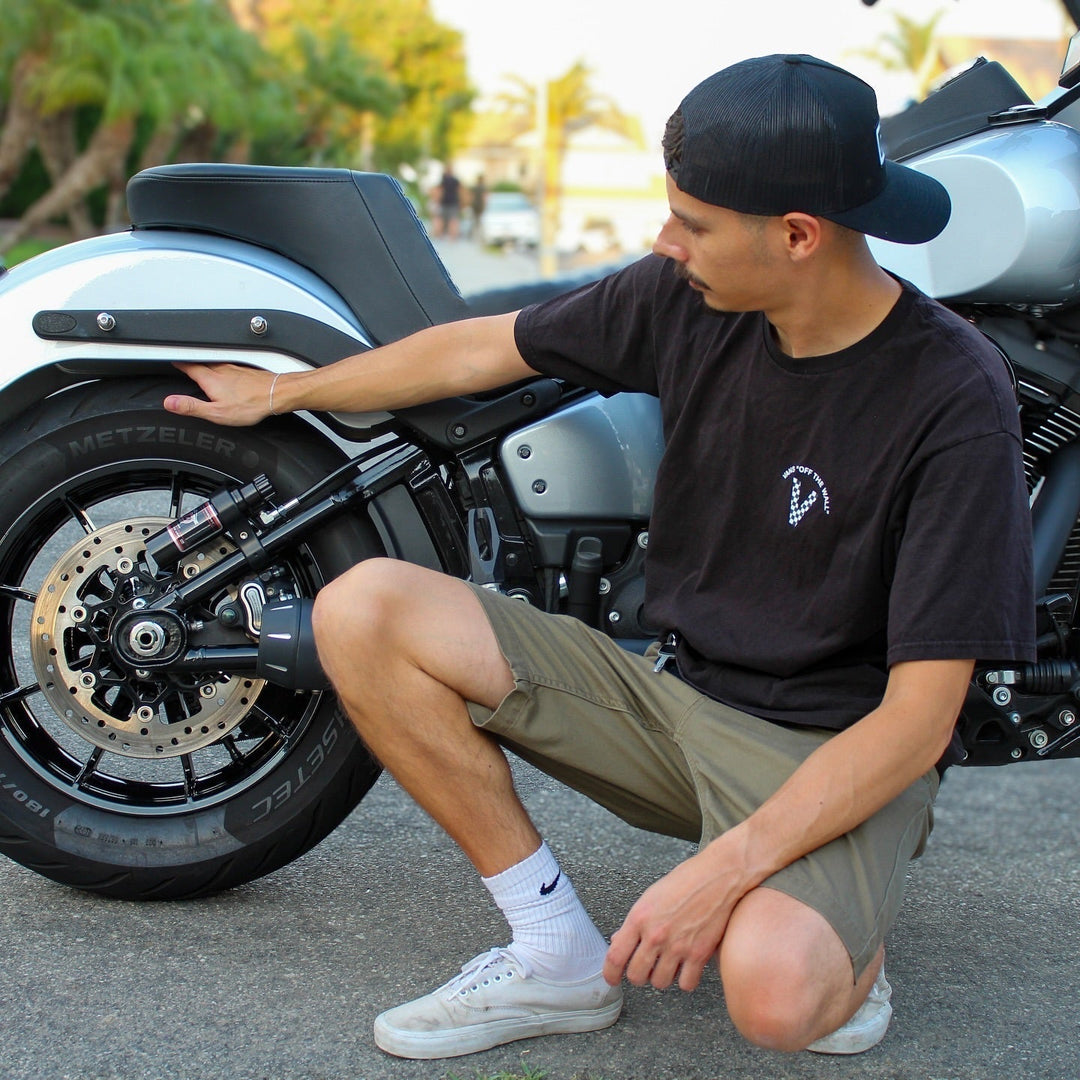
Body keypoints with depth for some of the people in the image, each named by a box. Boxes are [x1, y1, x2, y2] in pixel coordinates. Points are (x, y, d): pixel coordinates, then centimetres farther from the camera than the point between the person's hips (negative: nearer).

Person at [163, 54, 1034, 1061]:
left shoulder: (955, 402, -20)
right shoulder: (688, 298, -4)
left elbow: (917, 717, -21)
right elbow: (483, 349, 12)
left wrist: (725, 868, -30)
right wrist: (278, 392, 22)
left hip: (835, 751, -6)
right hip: (669, 683, 6)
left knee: (772, 993, -38)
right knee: (361, 610, -11)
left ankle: (842, 940, 3)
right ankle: (559, 952, -4)